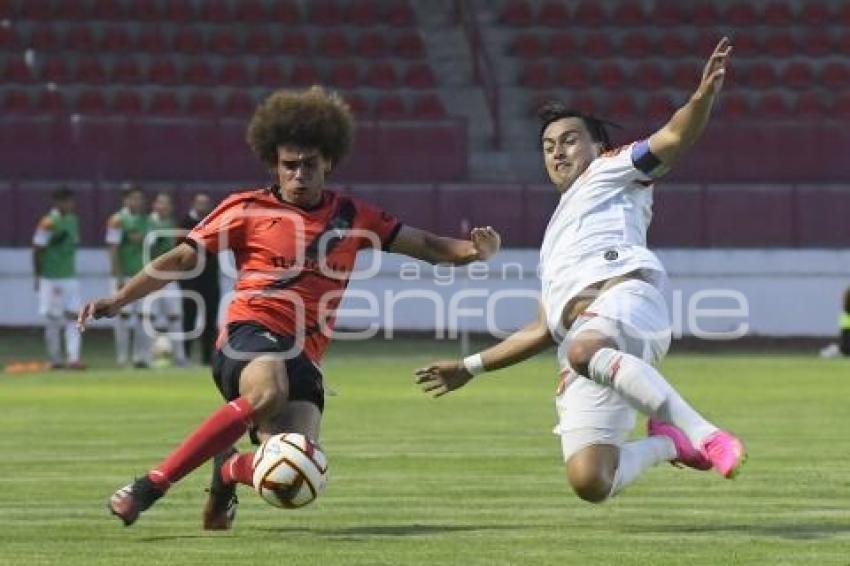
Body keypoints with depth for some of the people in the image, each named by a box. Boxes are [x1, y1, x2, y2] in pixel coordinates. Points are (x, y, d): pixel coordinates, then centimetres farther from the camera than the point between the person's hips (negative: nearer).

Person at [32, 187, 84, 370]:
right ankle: (55, 359, 9)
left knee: (73, 316, -3)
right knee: (53, 318, 1)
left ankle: (73, 358, -8)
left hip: (70, 277, 7)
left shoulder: (72, 220, 10)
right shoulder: (48, 223, -13)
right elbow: (37, 250, -11)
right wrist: (38, 277, -8)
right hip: (51, 278, -7)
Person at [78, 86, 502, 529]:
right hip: (251, 333, -4)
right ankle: (149, 486, -33)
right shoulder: (247, 209, 7)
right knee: (270, 393, -40)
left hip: (304, 356, 4)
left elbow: (425, 246, 16)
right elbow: (180, 259, 8)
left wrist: (474, 251, -4)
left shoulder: (353, 218, 16)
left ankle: (229, 470, 21)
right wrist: (117, 301, 0)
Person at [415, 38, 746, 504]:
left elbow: (674, 138, 8)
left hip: (625, 294, -6)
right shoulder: (555, 244, 43)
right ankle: (667, 443, 9)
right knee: (588, 482, -18)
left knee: (584, 351, -45)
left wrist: (704, 95, -13)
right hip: (581, 335, 6)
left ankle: (703, 434, -41)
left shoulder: (609, 172, 26)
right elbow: (541, 333, 42)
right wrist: (470, 367, 43)